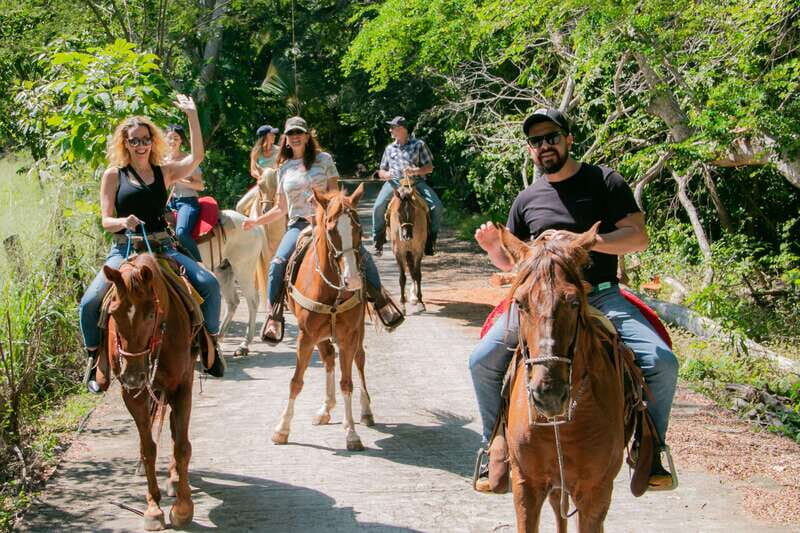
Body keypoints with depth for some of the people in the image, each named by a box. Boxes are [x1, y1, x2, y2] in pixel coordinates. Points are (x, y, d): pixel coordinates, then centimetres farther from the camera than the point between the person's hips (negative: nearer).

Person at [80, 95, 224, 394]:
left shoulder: (165, 172, 10)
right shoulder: (114, 175, 5)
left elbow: (197, 157, -6)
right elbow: (106, 221, 1)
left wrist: (192, 116, -10)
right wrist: (123, 222, -22)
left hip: (162, 248, 2)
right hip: (124, 251, -1)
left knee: (209, 284, -17)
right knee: (90, 302, -23)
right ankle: (94, 358, 3)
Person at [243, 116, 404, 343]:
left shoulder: (324, 159, 6)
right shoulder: (284, 168, 13)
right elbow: (281, 208, 19)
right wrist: (256, 221, 9)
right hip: (298, 224, 1)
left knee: (362, 254, -22)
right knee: (277, 263, -25)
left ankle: (381, 302, -6)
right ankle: (274, 317, -13)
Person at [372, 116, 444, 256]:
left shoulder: (419, 144, 5)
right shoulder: (390, 148, 16)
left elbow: (429, 167, 2)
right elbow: (381, 171, 20)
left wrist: (415, 171, -17)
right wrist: (386, 174, -6)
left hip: (416, 181, -2)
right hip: (394, 182, 2)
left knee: (437, 207, -21)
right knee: (378, 207, -22)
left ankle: (431, 238, -4)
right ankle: (378, 240, -8)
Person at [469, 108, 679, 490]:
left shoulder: (604, 182, 2)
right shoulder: (527, 199, 12)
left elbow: (638, 237, -7)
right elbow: (511, 262, 17)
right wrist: (493, 248, -6)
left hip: (600, 296, -2)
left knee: (661, 363, -21)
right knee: (483, 362, -13)